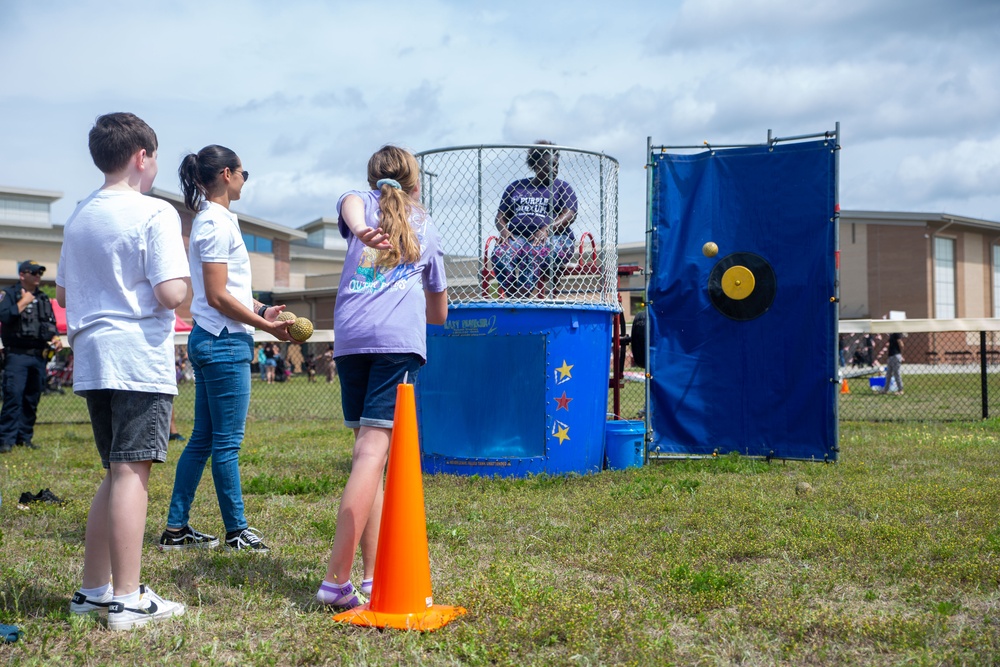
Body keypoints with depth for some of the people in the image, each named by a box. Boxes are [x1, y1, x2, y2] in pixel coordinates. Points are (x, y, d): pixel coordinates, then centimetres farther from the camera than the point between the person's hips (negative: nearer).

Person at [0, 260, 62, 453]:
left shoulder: (43, 299, 20)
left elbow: (51, 324, 24)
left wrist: (56, 338, 5)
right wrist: (23, 303, -10)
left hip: (39, 356, 6)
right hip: (17, 355, -6)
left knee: (32, 399, 6)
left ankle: (25, 437, 13)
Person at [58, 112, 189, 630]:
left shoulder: (79, 217, 15)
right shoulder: (155, 214, -8)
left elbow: (64, 294, 22)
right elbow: (171, 294, -17)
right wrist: (182, 276, 4)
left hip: (91, 360, 8)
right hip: (140, 359, -7)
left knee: (117, 473, 16)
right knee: (131, 473, -7)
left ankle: (92, 589, 20)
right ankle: (127, 601, -4)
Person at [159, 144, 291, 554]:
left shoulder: (214, 220, 17)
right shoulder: (217, 223, -13)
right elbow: (218, 296, -18)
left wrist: (261, 309, 9)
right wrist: (265, 326, -13)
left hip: (212, 341, 10)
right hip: (223, 341, -10)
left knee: (203, 439, 12)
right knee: (227, 441, -2)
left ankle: (176, 529, 17)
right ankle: (236, 531, 7)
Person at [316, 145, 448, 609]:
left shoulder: (361, 203, 24)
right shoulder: (426, 229, 27)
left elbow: (349, 203, -5)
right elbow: (439, 313, 35)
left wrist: (361, 230, -26)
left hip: (349, 338, 2)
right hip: (400, 339, -2)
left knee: (368, 449, 9)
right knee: (373, 451, -12)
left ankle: (373, 574, 7)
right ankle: (336, 579, -21)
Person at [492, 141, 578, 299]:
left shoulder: (562, 188, 16)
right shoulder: (516, 186, 23)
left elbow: (570, 215, 0)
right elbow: (501, 215, 20)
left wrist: (547, 229, -18)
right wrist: (503, 230, -4)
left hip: (553, 238, -2)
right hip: (517, 236, 3)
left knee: (536, 253, -39)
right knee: (500, 254, -32)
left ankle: (521, 297, -48)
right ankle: (512, 297, -43)